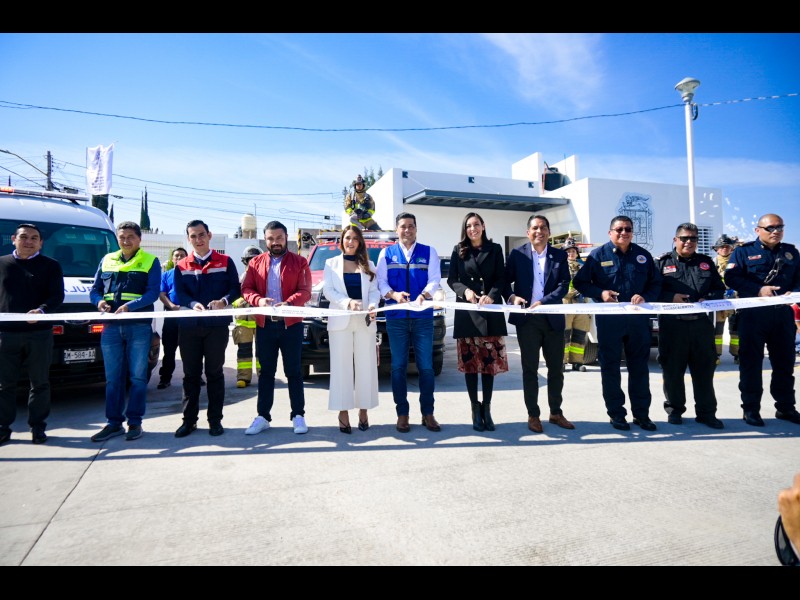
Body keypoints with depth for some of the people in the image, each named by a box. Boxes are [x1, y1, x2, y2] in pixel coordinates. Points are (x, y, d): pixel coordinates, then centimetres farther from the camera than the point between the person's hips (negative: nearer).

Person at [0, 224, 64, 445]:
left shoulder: (51, 266, 6)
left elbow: (57, 296, -4)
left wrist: (42, 310, -22)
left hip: (39, 333, -2)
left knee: (40, 383, 4)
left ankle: (37, 427, 13)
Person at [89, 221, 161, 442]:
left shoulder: (150, 261, 3)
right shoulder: (107, 260, 16)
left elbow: (153, 293, -8)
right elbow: (95, 289, 16)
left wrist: (129, 306, -22)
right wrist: (99, 301, -7)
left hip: (139, 326, -4)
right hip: (111, 325, 4)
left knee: (137, 376, 2)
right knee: (113, 377, 8)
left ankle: (134, 422, 11)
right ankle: (114, 423, 16)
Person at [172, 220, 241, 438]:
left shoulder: (225, 262, 6)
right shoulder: (181, 266, 12)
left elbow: (236, 289, 1)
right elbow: (180, 294, 2)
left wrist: (224, 301, -20)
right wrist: (194, 304, -19)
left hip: (217, 325, -2)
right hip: (189, 326, 2)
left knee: (215, 373, 5)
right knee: (190, 374, 8)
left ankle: (215, 420, 14)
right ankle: (189, 420, 18)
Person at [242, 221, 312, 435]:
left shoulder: (299, 262, 2)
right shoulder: (256, 262, 10)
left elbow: (305, 291, -7)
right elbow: (246, 289, 4)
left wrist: (288, 303, -24)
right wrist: (258, 300, -18)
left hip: (291, 324, -2)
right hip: (264, 324, 3)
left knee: (293, 371, 5)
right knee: (266, 371, 10)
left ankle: (298, 416, 14)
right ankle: (263, 417, 18)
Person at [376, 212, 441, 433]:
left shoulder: (429, 252, 9)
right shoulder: (386, 253, 11)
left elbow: (435, 280, -1)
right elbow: (381, 282, 3)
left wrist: (424, 295, -21)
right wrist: (393, 294, -17)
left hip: (423, 316, 0)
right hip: (396, 317, 1)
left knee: (426, 366, 1)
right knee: (398, 366, 4)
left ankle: (428, 413, 14)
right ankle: (402, 414, 15)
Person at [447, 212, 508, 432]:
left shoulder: (495, 249, 9)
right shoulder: (458, 251, 10)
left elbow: (501, 279, 4)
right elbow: (451, 280, 7)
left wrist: (491, 295, -14)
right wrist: (465, 290, -12)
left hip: (491, 312, 0)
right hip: (466, 312, 0)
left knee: (490, 361, -1)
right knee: (470, 362, 0)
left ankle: (486, 408, 11)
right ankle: (475, 409, 10)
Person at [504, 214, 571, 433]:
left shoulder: (560, 255, 6)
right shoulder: (517, 254, 2)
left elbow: (564, 284, -3)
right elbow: (506, 281, 2)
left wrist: (544, 301, -17)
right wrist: (512, 297, -18)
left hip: (553, 318, 2)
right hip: (527, 319, -2)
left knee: (556, 368, 11)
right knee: (530, 368, 5)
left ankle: (556, 412, 27)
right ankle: (533, 415, 16)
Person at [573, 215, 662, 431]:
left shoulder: (643, 255, 9)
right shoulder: (598, 255, 0)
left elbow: (656, 284, 10)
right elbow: (580, 282, 0)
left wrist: (645, 297, -11)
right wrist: (600, 293, -17)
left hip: (638, 319, 3)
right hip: (609, 319, -3)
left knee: (639, 367, 9)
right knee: (610, 367, 4)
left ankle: (641, 413, 20)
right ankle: (616, 413, 16)